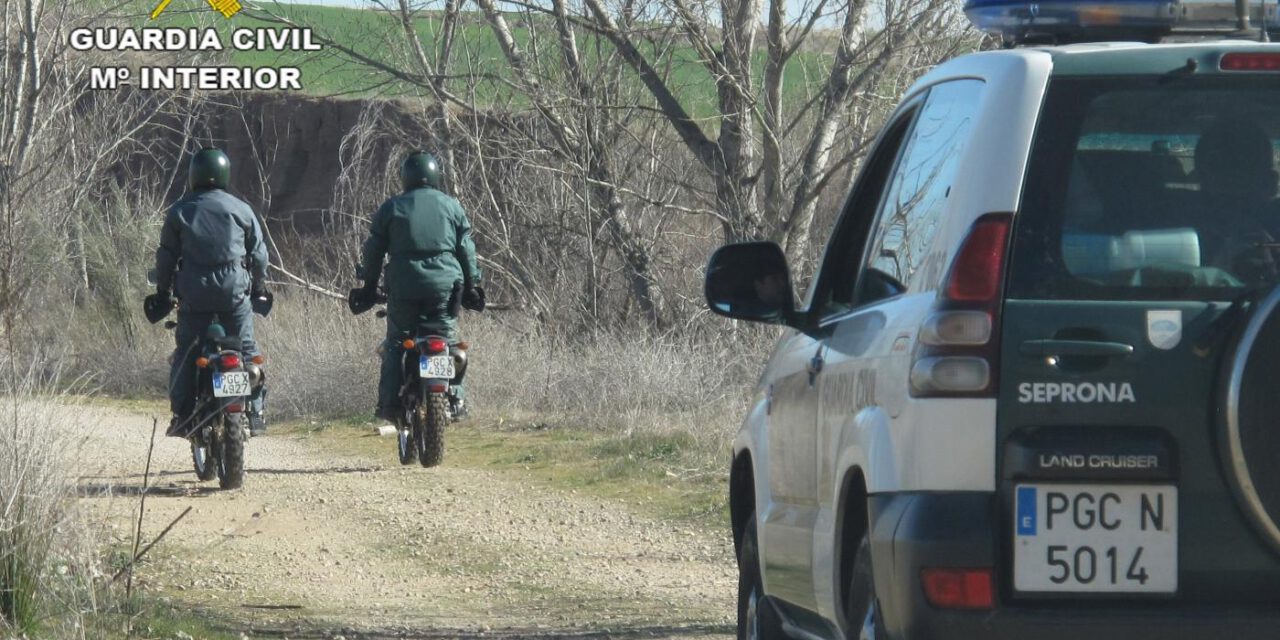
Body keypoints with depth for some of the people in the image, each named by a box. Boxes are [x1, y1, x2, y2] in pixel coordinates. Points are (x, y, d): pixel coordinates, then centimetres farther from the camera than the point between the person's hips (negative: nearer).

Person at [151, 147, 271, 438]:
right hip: (235, 290, 0)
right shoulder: (241, 210, 5)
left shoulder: (179, 211, 4)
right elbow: (259, 253, 9)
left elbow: (166, 254, 7)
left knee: (186, 352, 6)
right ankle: (254, 412, 2)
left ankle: (182, 415, -1)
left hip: (194, 292, 0)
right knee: (246, 349, 6)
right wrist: (260, 287, 22)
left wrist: (163, 291, 18)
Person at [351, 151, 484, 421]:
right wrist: (471, 285, 17)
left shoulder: (391, 208, 8)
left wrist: (369, 285, 19)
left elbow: (373, 250, 10)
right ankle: (455, 397, 3)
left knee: (396, 343, 6)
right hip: (445, 285, 0)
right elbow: (466, 250, 9)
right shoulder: (451, 206, 8)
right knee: (448, 339, 11)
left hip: (404, 286, 0)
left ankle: (389, 401, -2)